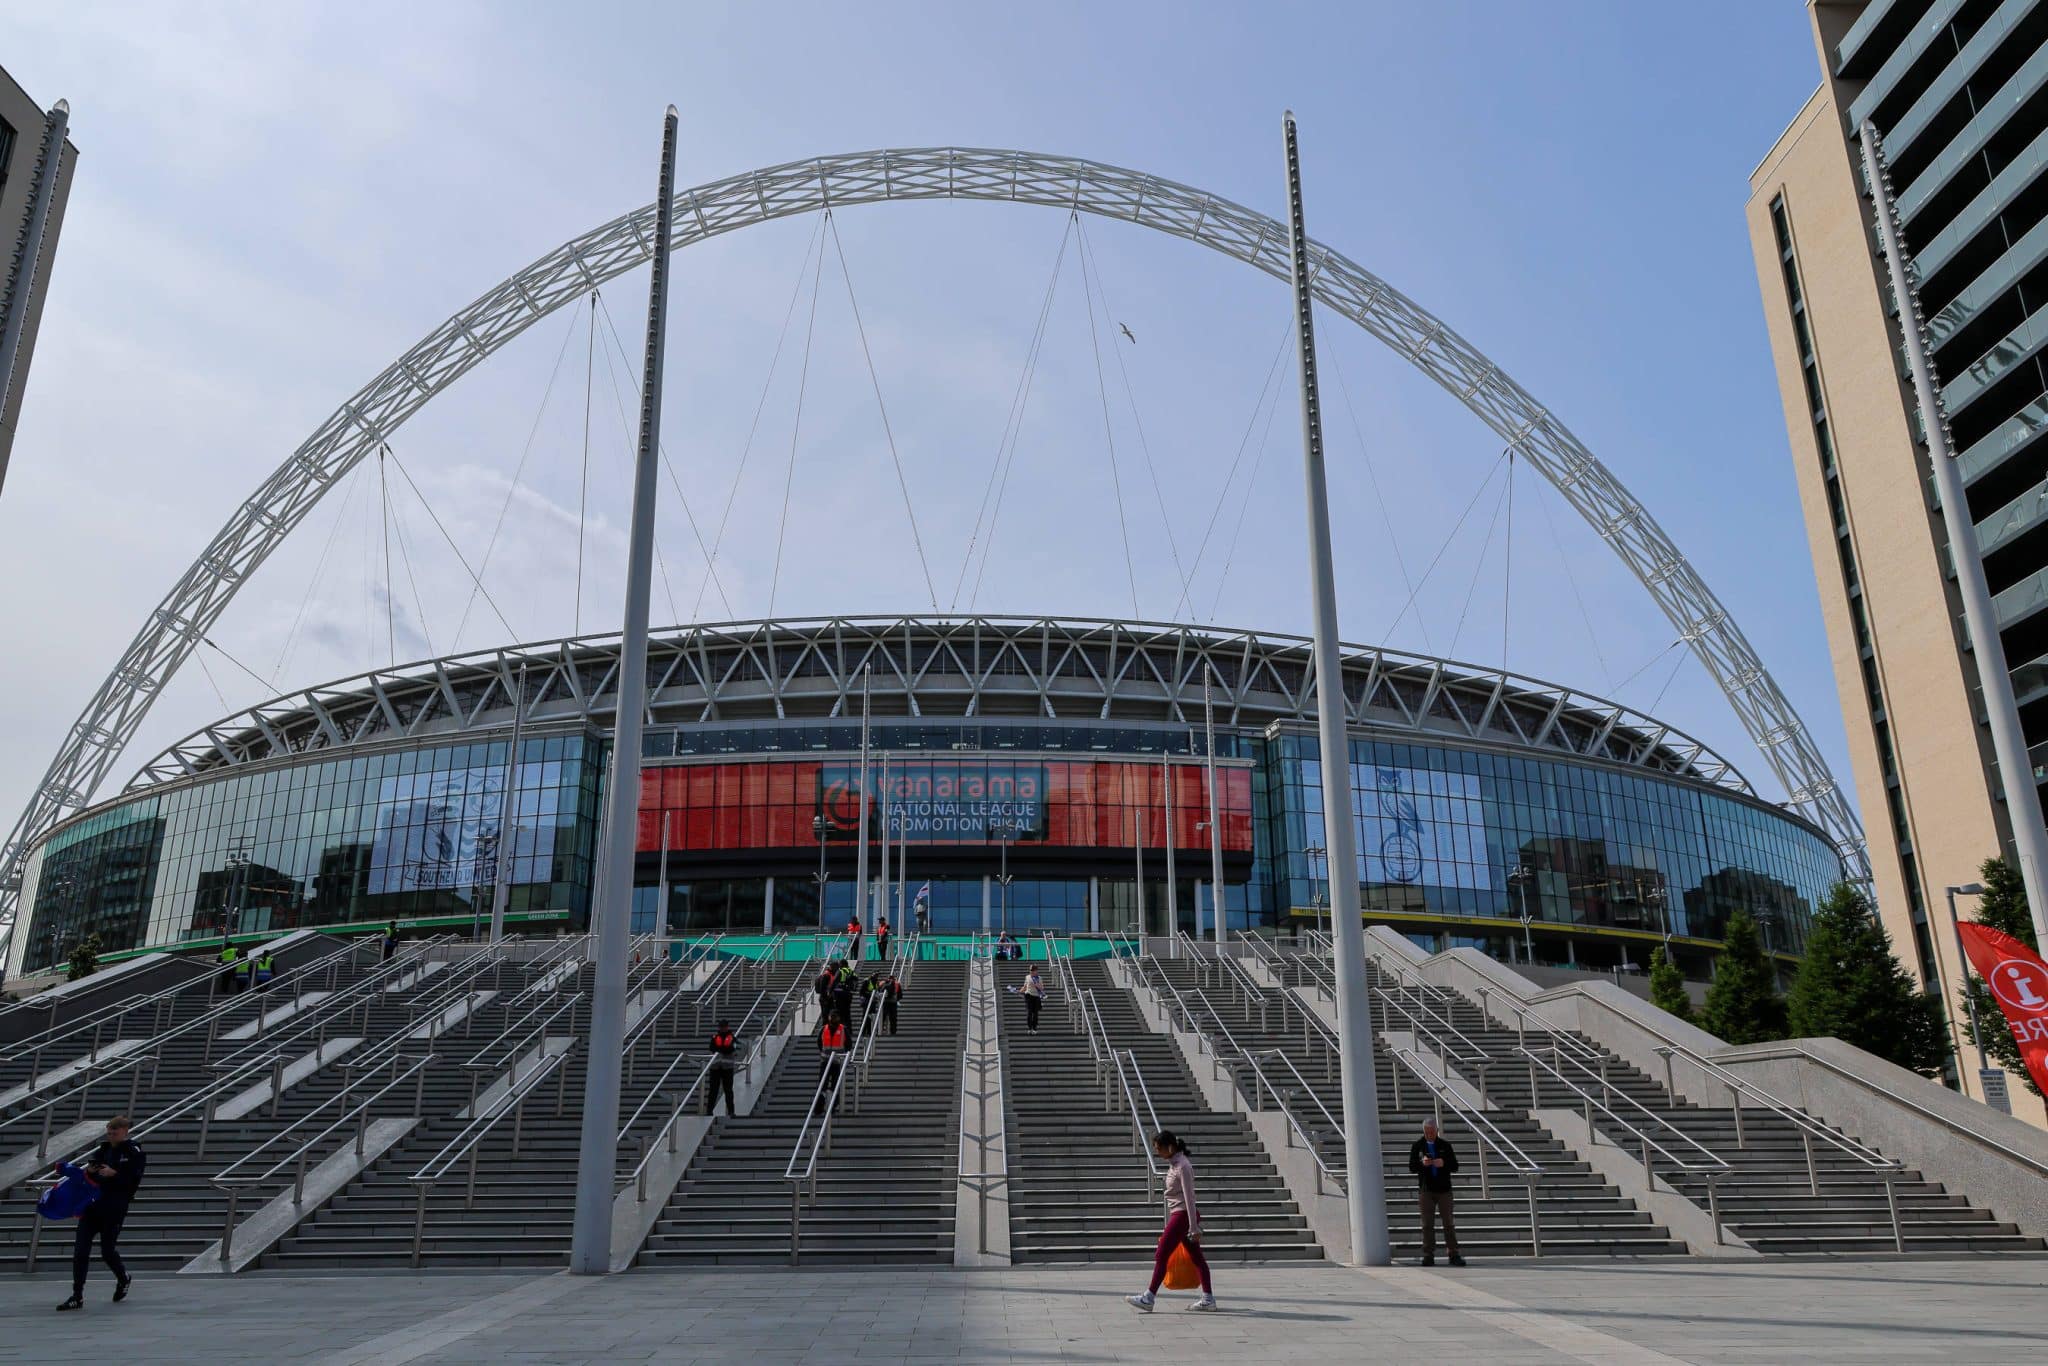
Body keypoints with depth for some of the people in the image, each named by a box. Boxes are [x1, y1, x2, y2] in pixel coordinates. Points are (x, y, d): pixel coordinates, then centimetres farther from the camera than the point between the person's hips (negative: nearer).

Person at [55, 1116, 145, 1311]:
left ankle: (123, 1279, 32)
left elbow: (133, 1181, -13)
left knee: (107, 1251, 2)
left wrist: (114, 1174, -27)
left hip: (114, 1209, -6)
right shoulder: (103, 1148, 11)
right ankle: (77, 1297, 3)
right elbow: (90, 1171, 20)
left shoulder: (134, 1153, -6)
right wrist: (90, 1170, -3)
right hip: (92, 1204, 6)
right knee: (80, 1249, -3)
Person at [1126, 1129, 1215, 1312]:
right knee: (1196, 1257, 10)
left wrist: (1194, 1228, -19)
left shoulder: (1182, 1167, -16)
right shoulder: (1174, 1165, 12)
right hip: (1179, 1215, 10)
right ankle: (1208, 1299, 14)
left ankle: (1148, 1298, -3)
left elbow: (1189, 1198, -18)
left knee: (1161, 1255, -7)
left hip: (1183, 1215, -10)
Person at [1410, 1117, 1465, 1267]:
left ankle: (1454, 1255, 6)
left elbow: (1455, 1167, 3)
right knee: (1427, 1224, 0)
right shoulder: (1417, 1146, 6)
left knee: (1449, 1223, 1)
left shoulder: (1445, 1146, 6)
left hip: (1444, 1189, 0)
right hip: (1426, 1189, 0)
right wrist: (1422, 1163, -19)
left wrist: (1444, 1163, -18)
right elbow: (1411, 1167, 1)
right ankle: (1428, 1256, 4)